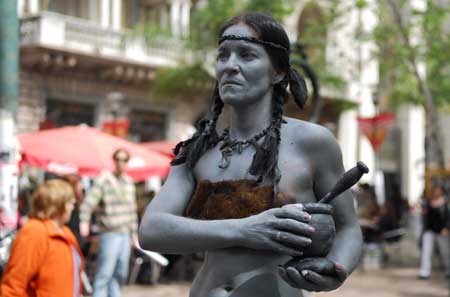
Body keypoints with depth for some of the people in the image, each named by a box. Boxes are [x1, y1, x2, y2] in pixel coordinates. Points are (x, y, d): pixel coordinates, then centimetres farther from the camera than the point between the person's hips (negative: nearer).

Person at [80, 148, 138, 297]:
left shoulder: (129, 182, 15)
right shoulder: (103, 180, -7)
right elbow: (89, 201, -18)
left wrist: (134, 233, 23)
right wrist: (84, 221, -31)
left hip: (125, 234, 7)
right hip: (110, 233, -7)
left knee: (121, 273, 12)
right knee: (104, 273, -9)